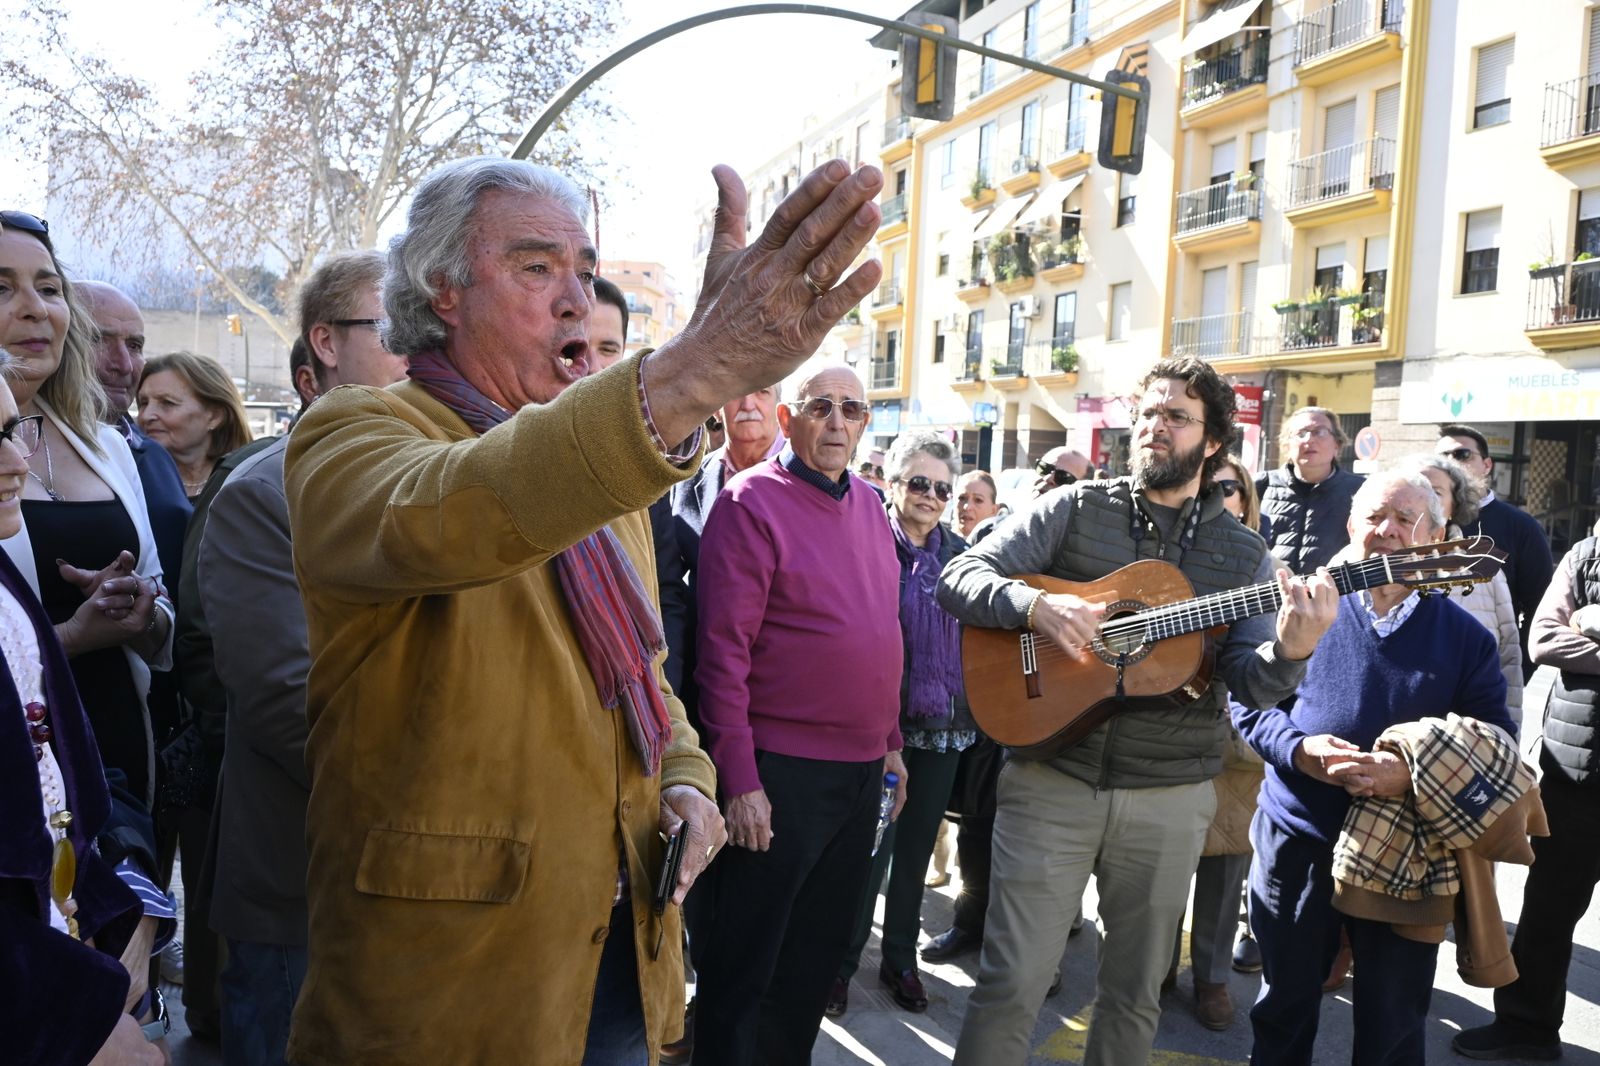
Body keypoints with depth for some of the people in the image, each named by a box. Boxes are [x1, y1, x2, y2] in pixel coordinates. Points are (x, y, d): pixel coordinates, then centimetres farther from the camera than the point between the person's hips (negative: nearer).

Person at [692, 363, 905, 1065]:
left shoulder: (869, 506, 10)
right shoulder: (752, 501, -12)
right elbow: (724, 647, -16)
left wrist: (890, 741, 15)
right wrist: (739, 777, -18)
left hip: (865, 769, 7)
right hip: (782, 769, -7)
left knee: (819, 953, 21)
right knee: (745, 962, 7)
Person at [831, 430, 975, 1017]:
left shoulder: (958, 552, 9)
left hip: (944, 724, 4)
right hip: (882, 723, -4)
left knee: (916, 850, 14)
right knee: (870, 851, 1)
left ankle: (900, 960, 29)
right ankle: (842, 963, 18)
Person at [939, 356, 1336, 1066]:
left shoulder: (1243, 555, 6)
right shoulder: (1074, 509, 1)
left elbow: (1249, 684, -2)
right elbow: (958, 579, -5)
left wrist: (1289, 651, -24)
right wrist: (1036, 605, -23)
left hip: (1170, 799, 2)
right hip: (1052, 779, -2)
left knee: (1135, 994, 15)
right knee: (1010, 983, 1)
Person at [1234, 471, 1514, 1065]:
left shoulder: (1465, 637, 0)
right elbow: (1248, 702, 2)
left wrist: (1413, 775, -22)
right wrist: (1299, 750, -17)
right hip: (1296, 842, 0)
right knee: (1284, 1006, 17)